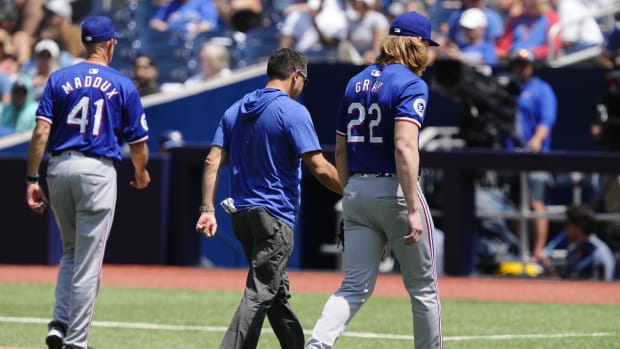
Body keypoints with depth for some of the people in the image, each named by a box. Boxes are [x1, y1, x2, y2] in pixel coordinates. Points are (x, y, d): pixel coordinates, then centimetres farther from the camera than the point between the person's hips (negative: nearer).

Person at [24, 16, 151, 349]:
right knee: (88, 263, 1)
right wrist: (141, 175, 24)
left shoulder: (60, 79, 6)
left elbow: (41, 131, -3)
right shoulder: (123, 86, 2)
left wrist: (32, 179, -2)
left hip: (59, 168, 3)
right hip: (98, 170, -3)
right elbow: (138, 143, 4)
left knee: (70, 251, 21)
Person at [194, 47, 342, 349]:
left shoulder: (236, 110, 12)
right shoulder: (293, 111, -9)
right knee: (260, 294, -11)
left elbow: (213, 161, 4)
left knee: (278, 291, 18)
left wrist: (207, 209, 1)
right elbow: (319, 168, -15)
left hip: (241, 214, 8)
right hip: (275, 216, -8)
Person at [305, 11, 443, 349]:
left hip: (357, 192, 6)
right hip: (395, 189, -6)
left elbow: (341, 150, 15)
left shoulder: (356, 83, 12)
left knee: (355, 287, 1)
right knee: (423, 288, 8)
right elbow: (404, 147, -22)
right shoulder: (411, 84, -10)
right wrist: (413, 210, -25)